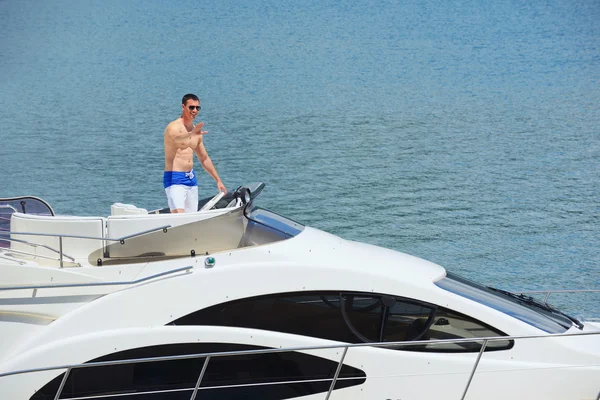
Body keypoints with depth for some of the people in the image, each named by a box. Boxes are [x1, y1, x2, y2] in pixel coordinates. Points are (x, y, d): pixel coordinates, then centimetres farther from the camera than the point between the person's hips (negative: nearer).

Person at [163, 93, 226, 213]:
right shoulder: (174, 127, -10)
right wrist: (191, 134, -56)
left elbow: (204, 159, 25)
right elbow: (178, 139, -35)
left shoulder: (195, 130, 16)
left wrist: (218, 180, 25)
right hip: (174, 178, -8)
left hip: (191, 178, 8)